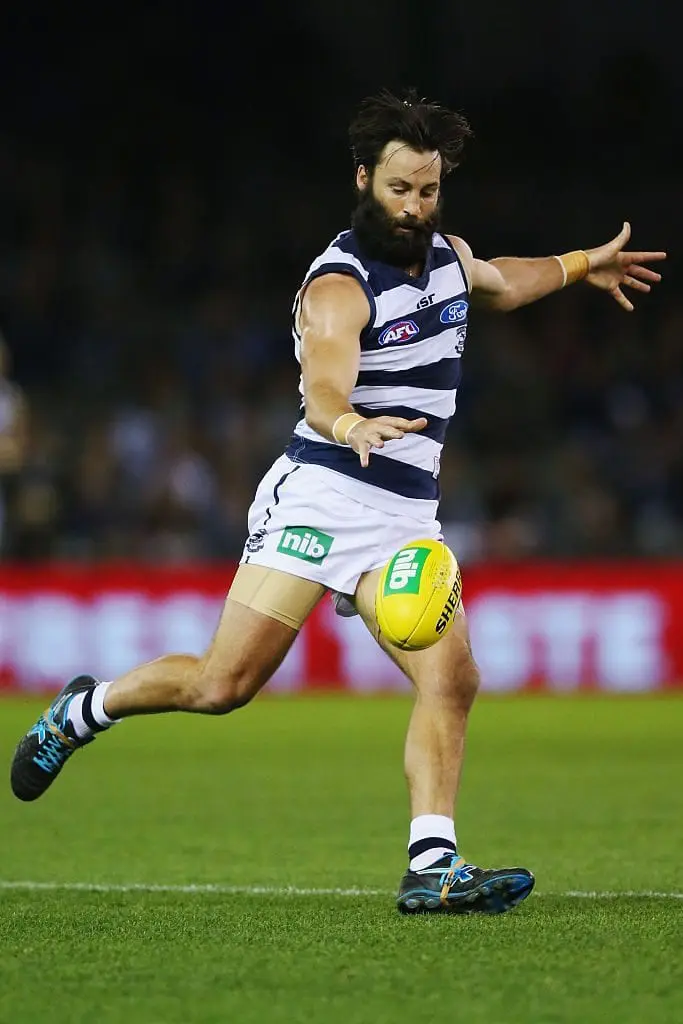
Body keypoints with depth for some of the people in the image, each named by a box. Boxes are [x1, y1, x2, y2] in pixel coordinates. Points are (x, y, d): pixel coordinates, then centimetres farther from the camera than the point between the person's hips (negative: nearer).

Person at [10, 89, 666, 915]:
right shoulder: (339, 287, -16)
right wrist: (352, 424, -56)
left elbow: (497, 286, 37)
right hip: (319, 496, -6)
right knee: (225, 684, -9)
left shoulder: (449, 254, 10)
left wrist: (580, 266, 41)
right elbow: (323, 392, -35)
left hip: (406, 517, 7)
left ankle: (431, 867, -15)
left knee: (452, 681, -13)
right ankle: (84, 709, 17)